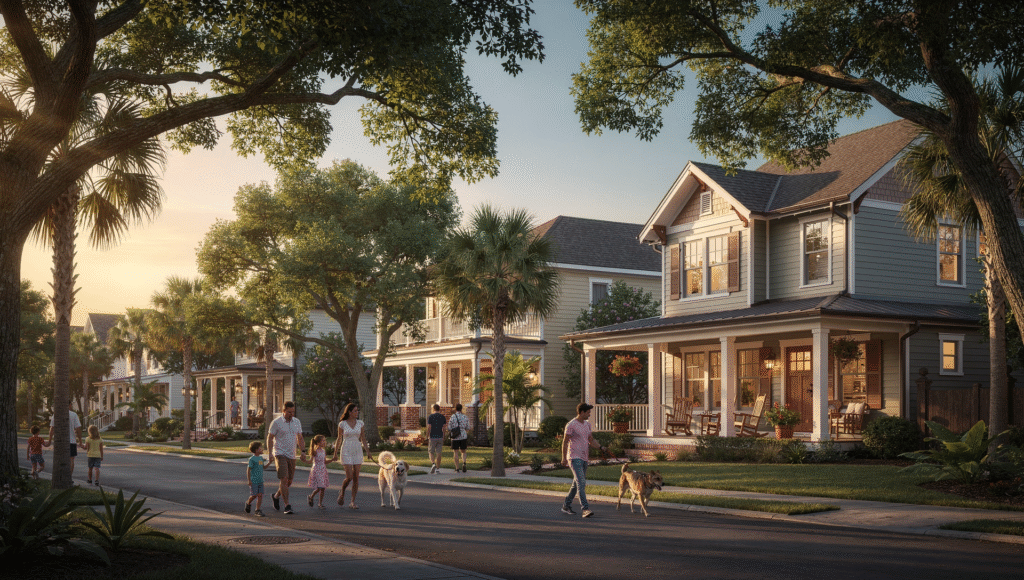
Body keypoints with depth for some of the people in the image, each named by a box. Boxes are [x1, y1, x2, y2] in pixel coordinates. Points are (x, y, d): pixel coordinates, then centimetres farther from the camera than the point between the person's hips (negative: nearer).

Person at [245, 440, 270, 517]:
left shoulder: (261, 458, 11)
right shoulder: (252, 459, -12)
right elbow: (248, 469, -11)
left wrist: (269, 462, 9)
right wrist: (249, 480, -14)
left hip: (260, 480, 6)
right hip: (253, 481, -6)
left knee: (260, 495, -1)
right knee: (254, 495, -2)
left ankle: (258, 510, 3)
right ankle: (248, 503, 28)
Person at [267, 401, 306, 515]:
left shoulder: (297, 422, 8)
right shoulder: (276, 422, -7)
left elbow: (300, 438, 14)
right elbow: (270, 438, -4)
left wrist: (303, 451, 3)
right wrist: (270, 454, -11)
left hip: (291, 456, 6)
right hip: (280, 454, -5)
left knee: (289, 481, 9)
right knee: (284, 479, -15)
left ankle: (276, 496, 35)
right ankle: (287, 506, -14)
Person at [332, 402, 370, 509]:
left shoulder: (360, 423, 5)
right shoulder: (342, 424, -2)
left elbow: (363, 438, 10)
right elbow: (339, 439, 5)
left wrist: (367, 451, 1)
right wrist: (335, 453, 4)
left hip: (358, 452, 3)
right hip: (346, 452, -3)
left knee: (356, 478, -1)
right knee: (349, 477, -11)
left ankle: (353, 502, 5)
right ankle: (342, 494, 19)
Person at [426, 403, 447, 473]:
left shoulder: (430, 417, -6)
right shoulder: (443, 417, 4)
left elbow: (429, 428, -10)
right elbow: (444, 428, 4)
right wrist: (443, 437, 14)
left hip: (432, 437, -3)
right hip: (440, 437, 3)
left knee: (431, 452, 7)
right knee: (438, 453, 6)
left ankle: (433, 464, -17)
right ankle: (438, 469, 6)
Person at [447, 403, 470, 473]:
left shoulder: (452, 417, -6)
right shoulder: (465, 417, 1)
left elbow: (449, 429, -4)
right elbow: (467, 429, 5)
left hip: (455, 438, -2)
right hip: (463, 437, 2)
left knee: (456, 452, 6)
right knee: (463, 452, 15)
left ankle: (457, 468, 5)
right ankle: (464, 463, -10)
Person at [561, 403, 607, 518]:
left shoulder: (587, 425, 15)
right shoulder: (571, 425, -9)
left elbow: (591, 440, 21)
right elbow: (565, 441, -7)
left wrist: (600, 447, 4)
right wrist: (564, 458, -9)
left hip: (584, 459, 8)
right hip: (575, 458, -8)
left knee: (577, 484, 14)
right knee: (581, 483, -17)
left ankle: (566, 505, 26)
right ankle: (585, 509, -23)